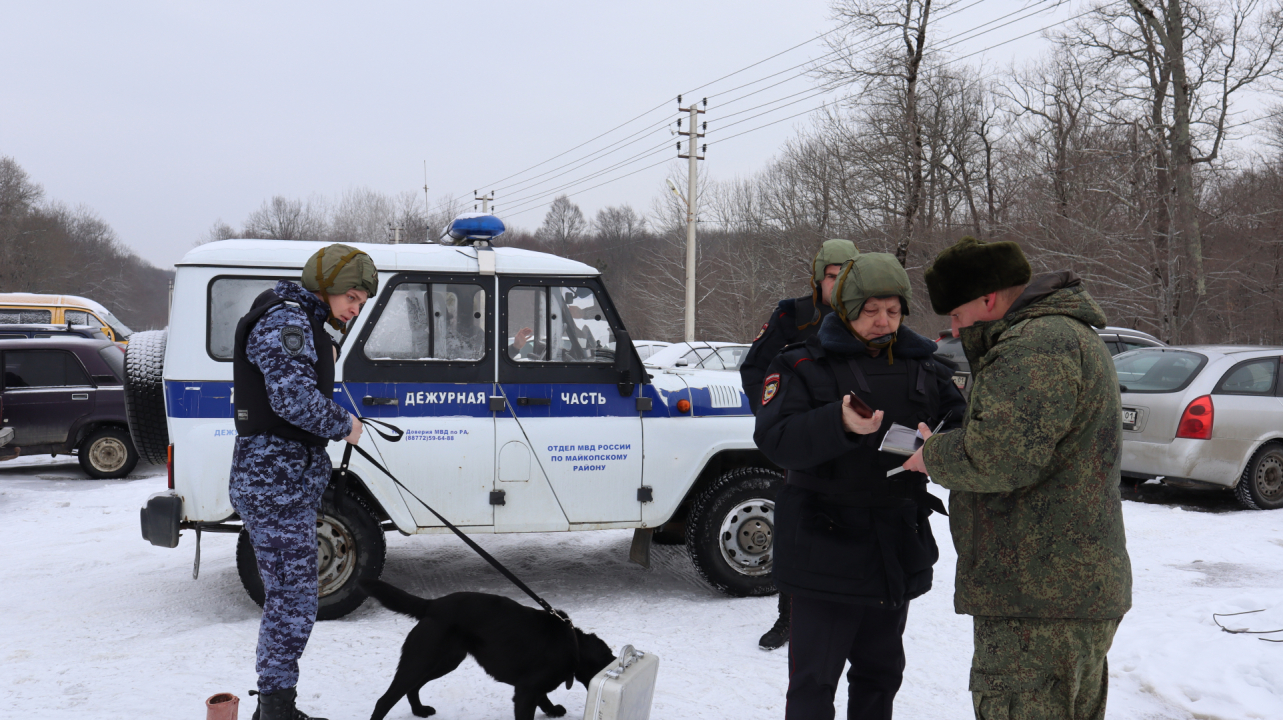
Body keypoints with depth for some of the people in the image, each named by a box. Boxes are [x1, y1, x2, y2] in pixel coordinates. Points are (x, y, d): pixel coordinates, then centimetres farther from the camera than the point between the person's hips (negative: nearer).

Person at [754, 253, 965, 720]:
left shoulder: (924, 365, 10)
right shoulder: (804, 365, -6)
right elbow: (775, 441, -17)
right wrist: (841, 425, -34)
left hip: (898, 549, 5)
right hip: (825, 546, -5)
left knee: (881, 672, 19)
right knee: (814, 680, -1)